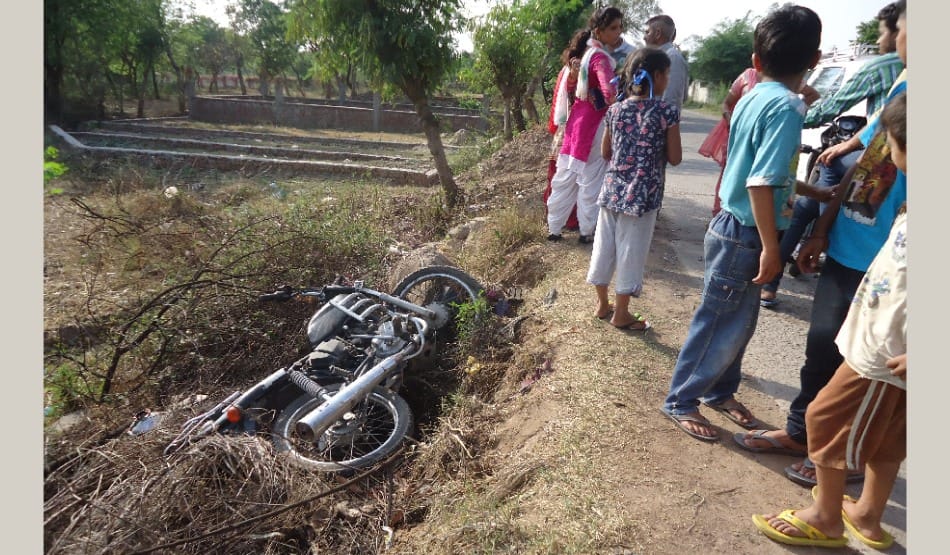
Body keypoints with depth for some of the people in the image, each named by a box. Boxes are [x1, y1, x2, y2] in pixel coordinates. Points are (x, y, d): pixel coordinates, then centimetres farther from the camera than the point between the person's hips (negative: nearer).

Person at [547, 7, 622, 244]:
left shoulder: (588, 52, 12)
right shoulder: (601, 57, -16)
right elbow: (610, 95, -30)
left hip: (578, 119, 8)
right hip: (595, 124, -8)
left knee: (565, 178, 12)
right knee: (590, 182, 3)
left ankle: (553, 228, 20)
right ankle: (587, 231, 14)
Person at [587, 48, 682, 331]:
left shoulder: (615, 110, 3)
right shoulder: (667, 111, -9)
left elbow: (605, 153, 11)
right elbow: (675, 158, -5)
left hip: (612, 189, 5)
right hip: (642, 194, -4)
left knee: (604, 247, 14)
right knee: (631, 252, 6)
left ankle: (602, 304, 29)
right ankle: (620, 314, 18)